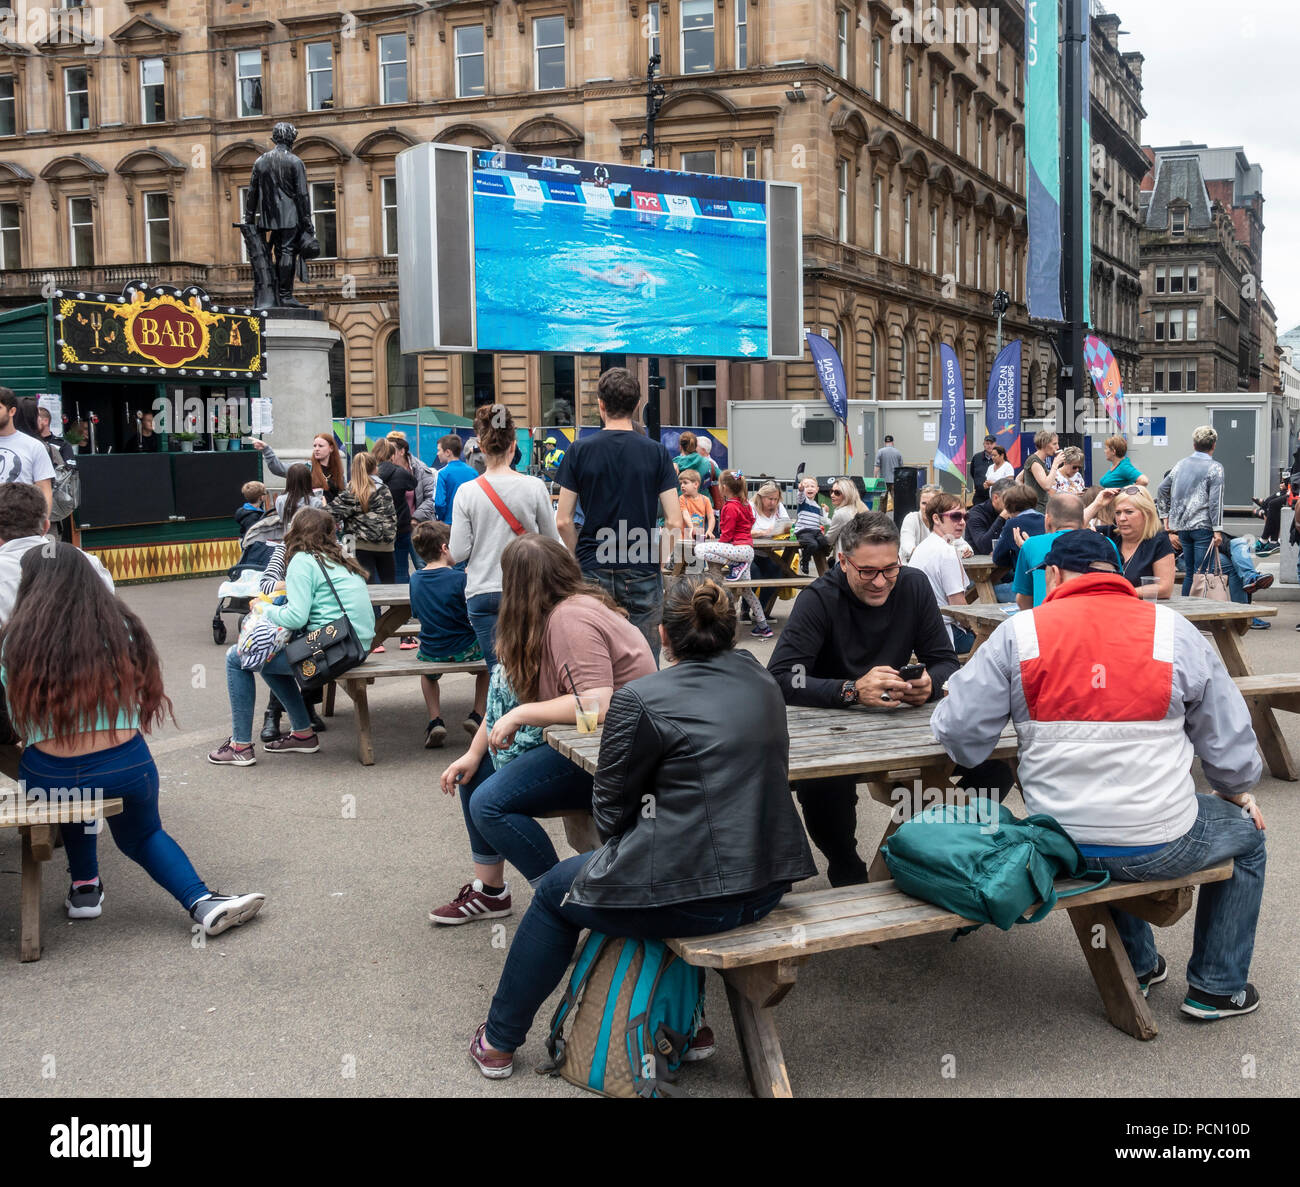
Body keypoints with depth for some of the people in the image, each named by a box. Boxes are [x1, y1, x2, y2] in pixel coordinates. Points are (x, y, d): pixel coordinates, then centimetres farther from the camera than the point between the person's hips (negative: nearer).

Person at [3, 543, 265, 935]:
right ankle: (202, 901, 7)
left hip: (49, 778, 0)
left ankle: (84, 888, 34)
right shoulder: (119, 626, 3)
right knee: (142, 834, 28)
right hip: (125, 767, 0)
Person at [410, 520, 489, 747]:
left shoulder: (415, 579, -3)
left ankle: (435, 720, 20)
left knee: (426, 666, 39)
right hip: (465, 651, -3)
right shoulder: (459, 577, -18)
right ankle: (477, 715, 22)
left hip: (431, 652, 4)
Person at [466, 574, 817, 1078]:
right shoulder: (762, 682, 7)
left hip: (695, 898, -6)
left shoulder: (640, 699, -13)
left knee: (557, 889, 19)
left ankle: (498, 1041, 35)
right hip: (768, 885, 7)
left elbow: (610, 809, -5)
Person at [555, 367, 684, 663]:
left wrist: (579, 559, 12)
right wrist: (658, 558, 10)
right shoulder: (656, 453, -2)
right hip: (643, 574, 0)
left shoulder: (579, 450, -2)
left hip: (592, 573, 0)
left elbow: (563, 520, -2)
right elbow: (674, 522, -5)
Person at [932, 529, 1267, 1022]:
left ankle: (1137, 966, 47)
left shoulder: (1018, 633, -6)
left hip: (1059, 847, 2)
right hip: (1159, 844, -2)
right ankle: (1218, 988, 36)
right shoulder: (1175, 631, -4)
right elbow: (1228, 740, 5)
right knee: (1247, 834, 30)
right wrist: (1238, 793, 26)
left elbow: (959, 732, -6)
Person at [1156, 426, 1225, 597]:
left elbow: (1162, 489, 15)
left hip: (1181, 526, 6)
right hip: (1203, 526, -6)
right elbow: (1215, 501, -12)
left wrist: (1165, 516, 21)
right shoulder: (1214, 468, -5)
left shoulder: (1181, 464, 11)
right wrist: (1217, 530, -12)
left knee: (1189, 572, 14)